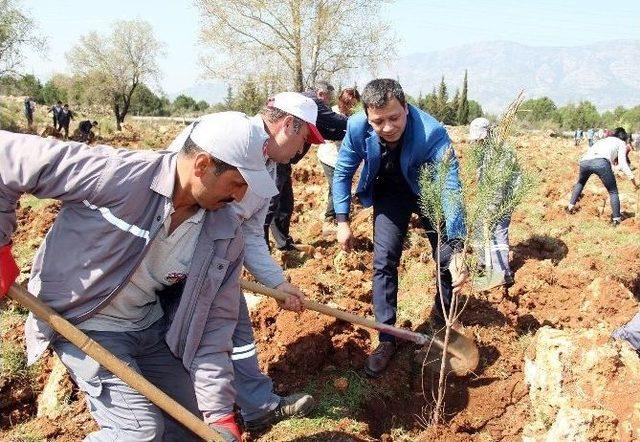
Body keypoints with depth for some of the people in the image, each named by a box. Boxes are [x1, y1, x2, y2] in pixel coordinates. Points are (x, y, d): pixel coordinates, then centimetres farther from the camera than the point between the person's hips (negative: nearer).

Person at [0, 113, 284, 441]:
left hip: (152, 327, 6)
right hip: (84, 326, -6)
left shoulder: (226, 234, -10)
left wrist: (220, 413, -8)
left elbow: (213, 323, -6)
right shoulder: (116, 174, -28)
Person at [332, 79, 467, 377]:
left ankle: (445, 318, 29)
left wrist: (456, 248, -49)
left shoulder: (432, 133, -39)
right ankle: (386, 339, 8)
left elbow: (451, 190, -42)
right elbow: (343, 172, -11)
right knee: (383, 262, -4)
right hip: (390, 194, 2)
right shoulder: (357, 128, -29)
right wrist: (342, 221, -13)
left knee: (447, 259, 0)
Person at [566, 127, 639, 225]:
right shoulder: (621, 143, 25)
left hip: (584, 161, 5)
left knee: (580, 183, 35)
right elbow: (622, 163, 13)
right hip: (601, 162, -5)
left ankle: (571, 206, 30)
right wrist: (633, 179, 12)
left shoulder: (602, 140, 40)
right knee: (613, 192, 12)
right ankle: (616, 218, 7)